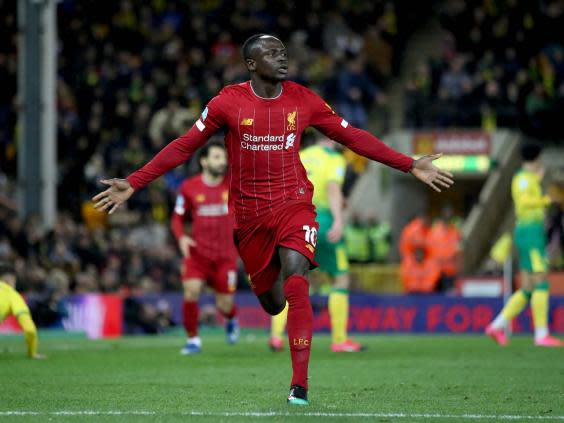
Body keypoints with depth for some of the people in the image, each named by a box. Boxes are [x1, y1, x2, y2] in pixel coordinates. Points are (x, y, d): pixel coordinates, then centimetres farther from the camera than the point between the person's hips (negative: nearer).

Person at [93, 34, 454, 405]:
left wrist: (410, 166, 1)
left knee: (295, 282, -22)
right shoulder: (229, 102, -6)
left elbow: (352, 137, 4)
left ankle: (300, 384, -20)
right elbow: (184, 147, -2)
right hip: (249, 213, 1)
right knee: (271, 302, 6)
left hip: (294, 204, 0)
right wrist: (132, 184, -7)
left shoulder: (303, 100, -2)